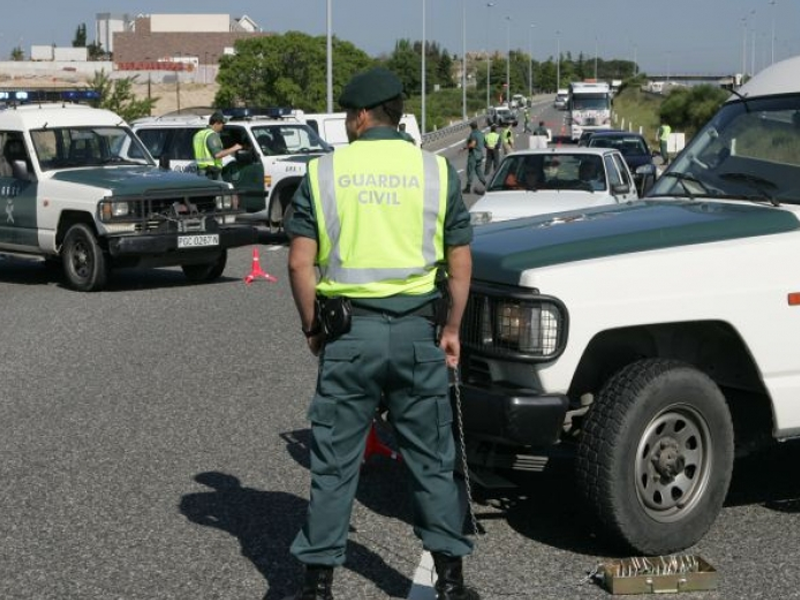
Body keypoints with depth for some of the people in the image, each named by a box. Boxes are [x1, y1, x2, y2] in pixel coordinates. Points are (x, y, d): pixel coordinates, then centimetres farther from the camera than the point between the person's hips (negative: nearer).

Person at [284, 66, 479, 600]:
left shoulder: (324, 172, 0)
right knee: (433, 459, 11)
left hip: (348, 332, -1)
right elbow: (461, 262, 4)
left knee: (335, 462, 7)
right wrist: (452, 327, 13)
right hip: (417, 331, 1)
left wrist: (311, 326, 9)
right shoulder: (436, 171, 3)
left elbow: (300, 263, -3)